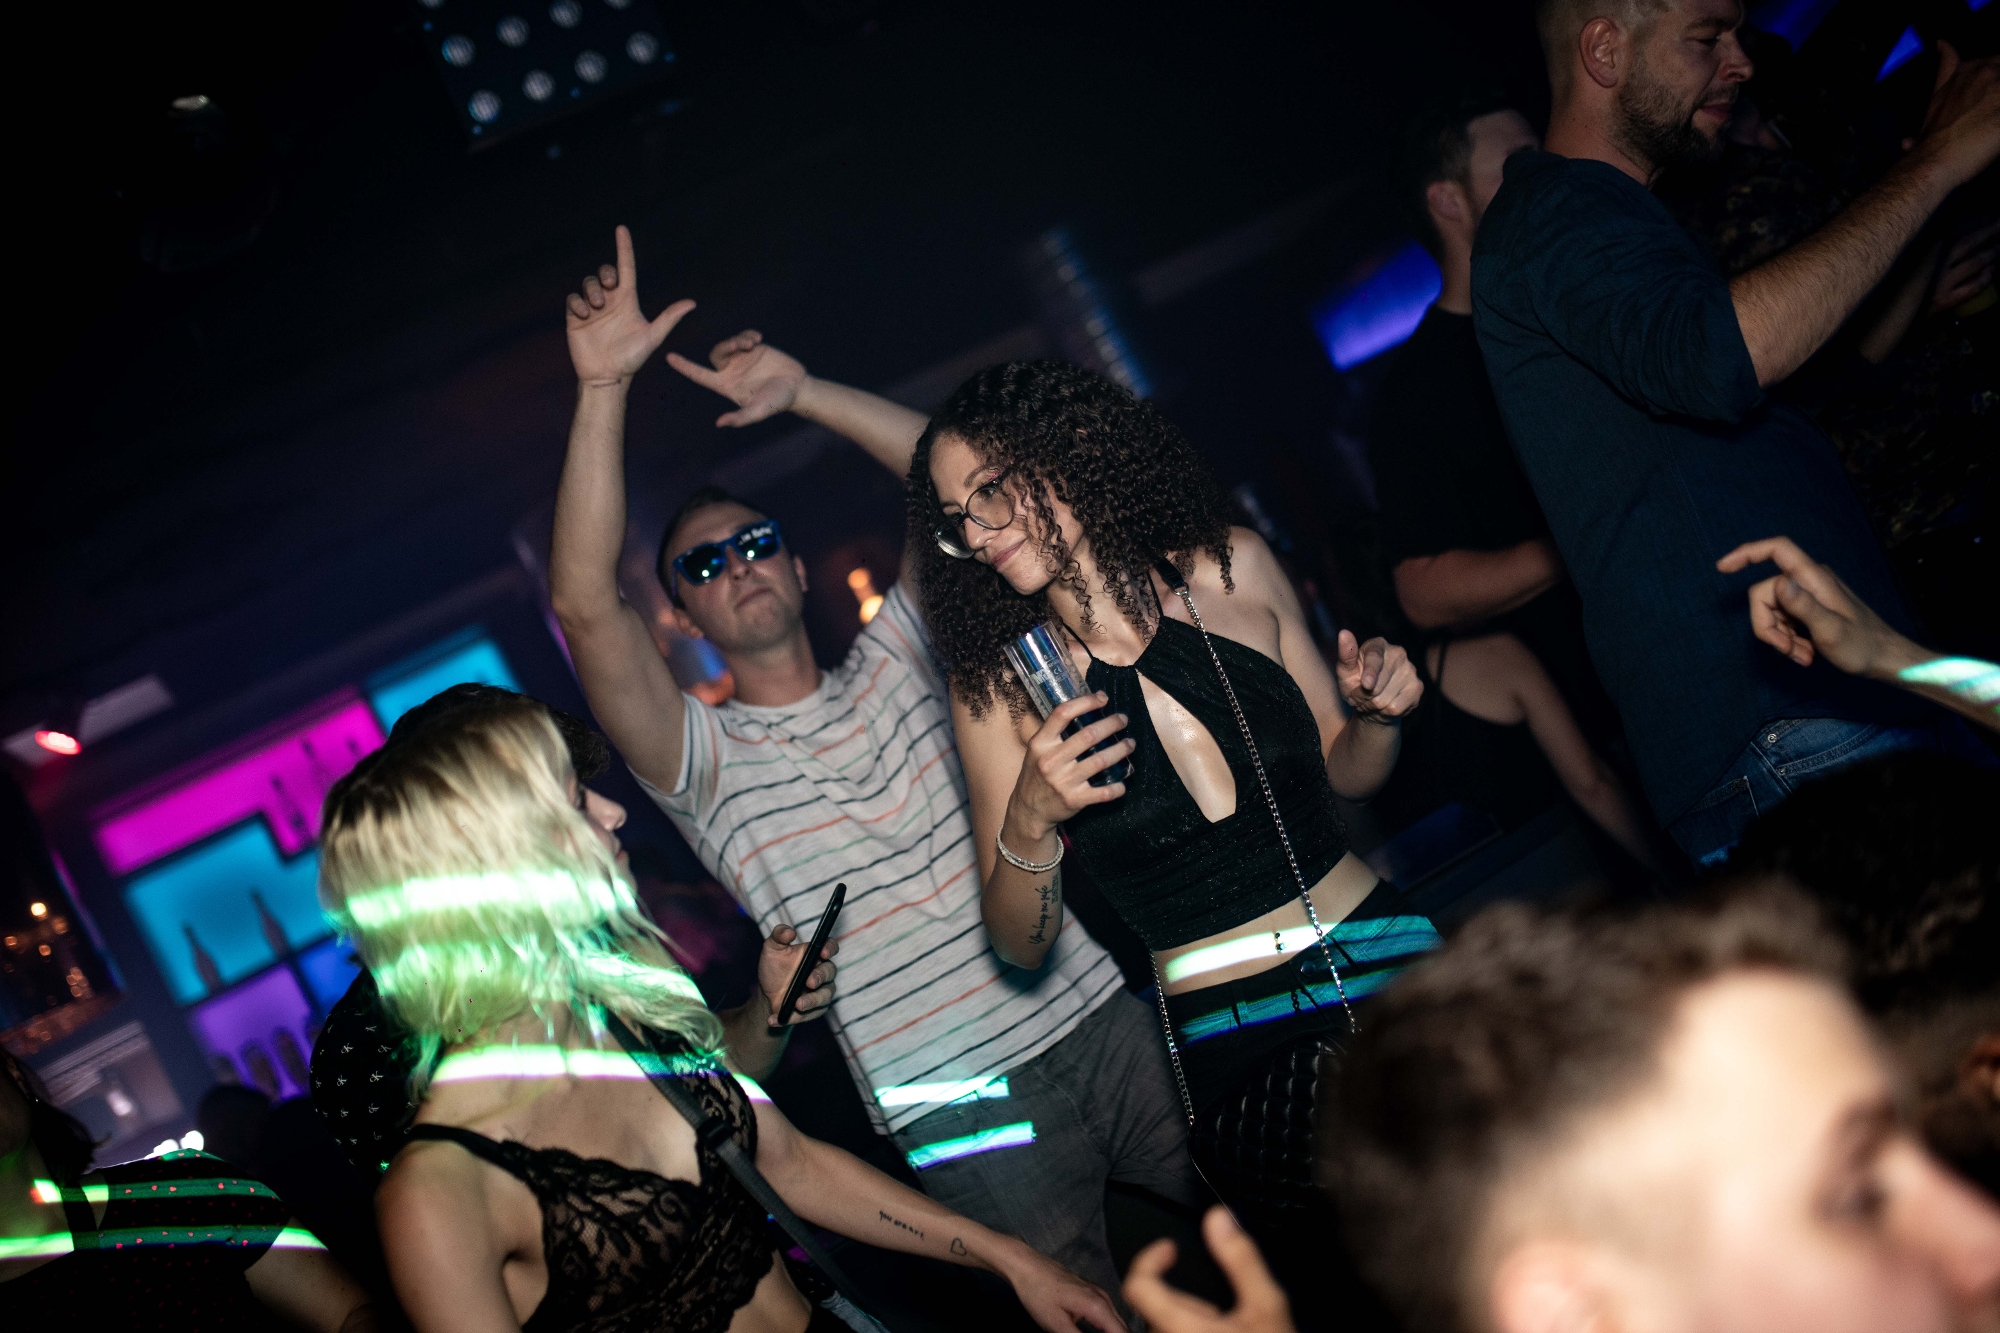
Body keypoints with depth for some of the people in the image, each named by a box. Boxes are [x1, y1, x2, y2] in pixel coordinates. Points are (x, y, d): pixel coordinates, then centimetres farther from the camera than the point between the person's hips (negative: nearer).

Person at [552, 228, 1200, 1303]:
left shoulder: (890, 665, 11)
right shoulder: (705, 763, 0)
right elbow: (584, 606, -16)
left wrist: (802, 392, 0)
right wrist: (601, 389, -19)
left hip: (1106, 1016, 3)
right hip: (961, 1103, -3)